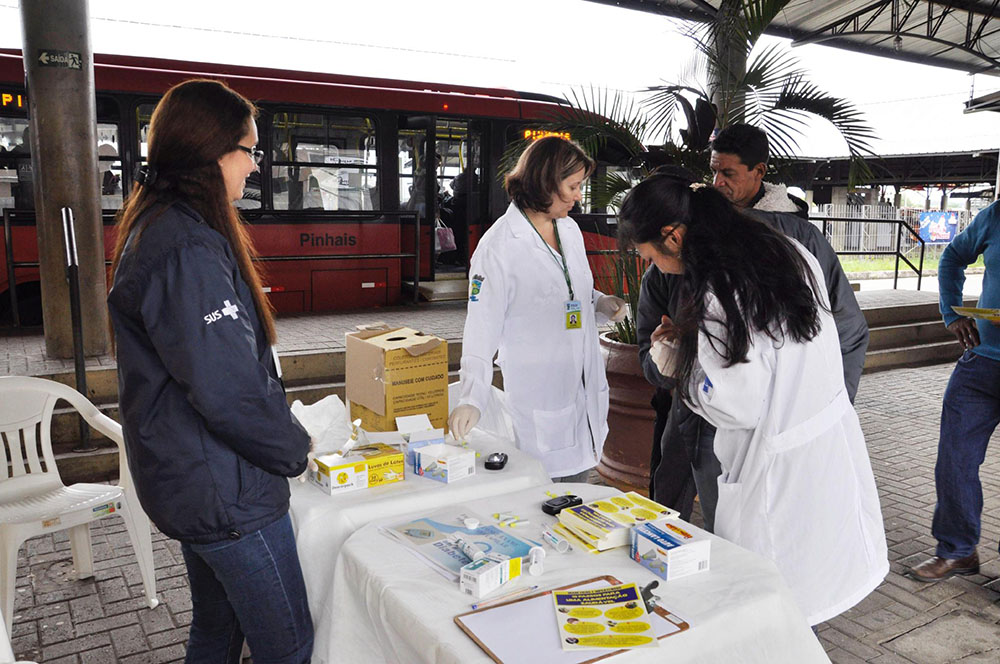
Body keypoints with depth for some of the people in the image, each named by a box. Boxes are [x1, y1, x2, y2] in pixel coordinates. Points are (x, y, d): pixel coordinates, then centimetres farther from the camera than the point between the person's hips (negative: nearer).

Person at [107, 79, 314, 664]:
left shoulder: (153, 227, 10)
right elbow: (230, 389, -28)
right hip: (228, 491, -10)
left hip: (188, 479, 10)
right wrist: (294, 449, -11)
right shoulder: (190, 252, -24)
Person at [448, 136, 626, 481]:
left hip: (586, 387, 7)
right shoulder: (499, 246, -15)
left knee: (577, 490, 17)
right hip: (539, 397, -7)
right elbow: (481, 329, -16)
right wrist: (472, 398, -26)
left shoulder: (570, 229, 7)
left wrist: (600, 302, 0)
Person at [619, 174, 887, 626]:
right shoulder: (788, 250, 2)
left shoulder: (716, 296, -24)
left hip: (782, 470, -9)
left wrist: (675, 365, -6)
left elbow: (739, 407, -21)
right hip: (835, 444, 9)